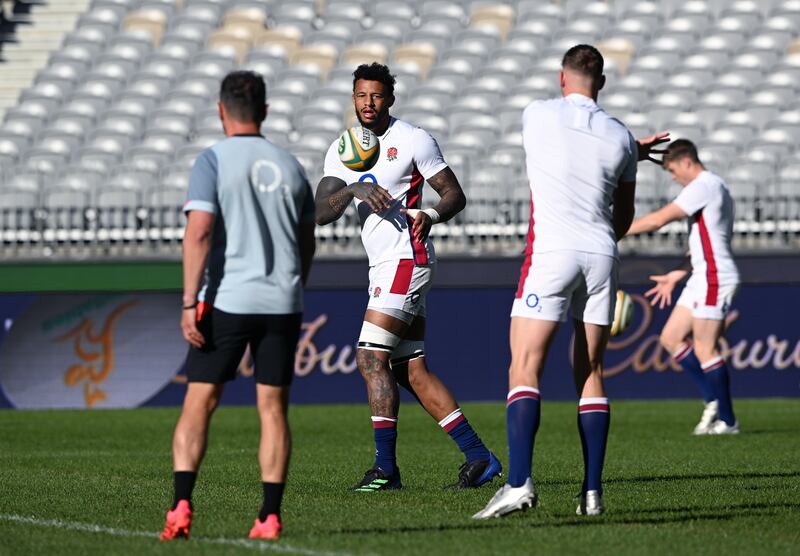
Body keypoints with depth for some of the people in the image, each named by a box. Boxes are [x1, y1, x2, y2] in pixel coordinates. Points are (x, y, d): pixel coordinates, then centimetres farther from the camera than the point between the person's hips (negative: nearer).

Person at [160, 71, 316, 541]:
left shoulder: (213, 162, -4)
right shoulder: (290, 166, 10)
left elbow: (199, 232, -14)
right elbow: (307, 244, 17)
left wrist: (190, 302, -13)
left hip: (226, 302, -3)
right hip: (282, 304, 3)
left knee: (199, 404, 2)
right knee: (273, 408, 5)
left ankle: (182, 506, -8)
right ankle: (271, 516, 0)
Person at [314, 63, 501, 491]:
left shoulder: (413, 140, -4)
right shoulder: (342, 151, 13)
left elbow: (455, 195, -1)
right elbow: (321, 212, 1)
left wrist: (430, 215, -22)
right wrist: (354, 189, -18)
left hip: (406, 259, -8)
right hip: (383, 265, 8)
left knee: (371, 358, -13)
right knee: (411, 371, 5)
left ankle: (385, 468, -12)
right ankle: (478, 458, 8)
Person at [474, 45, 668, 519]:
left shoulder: (537, 115, 0)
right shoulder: (620, 138, 6)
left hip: (550, 253, -3)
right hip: (601, 256, 3)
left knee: (525, 370, -7)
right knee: (590, 373, 10)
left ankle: (519, 481, -24)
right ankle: (592, 491, 5)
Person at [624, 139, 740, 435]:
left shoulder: (704, 186, -13)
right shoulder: (713, 188, 20)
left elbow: (658, 219, -17)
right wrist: (676, 275, 24)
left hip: (714, 278, -10)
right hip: (703, 278, 10)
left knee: (704, 349, -7)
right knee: (671, 337, 9)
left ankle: (727, 421, -1)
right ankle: (713, 400, 10)